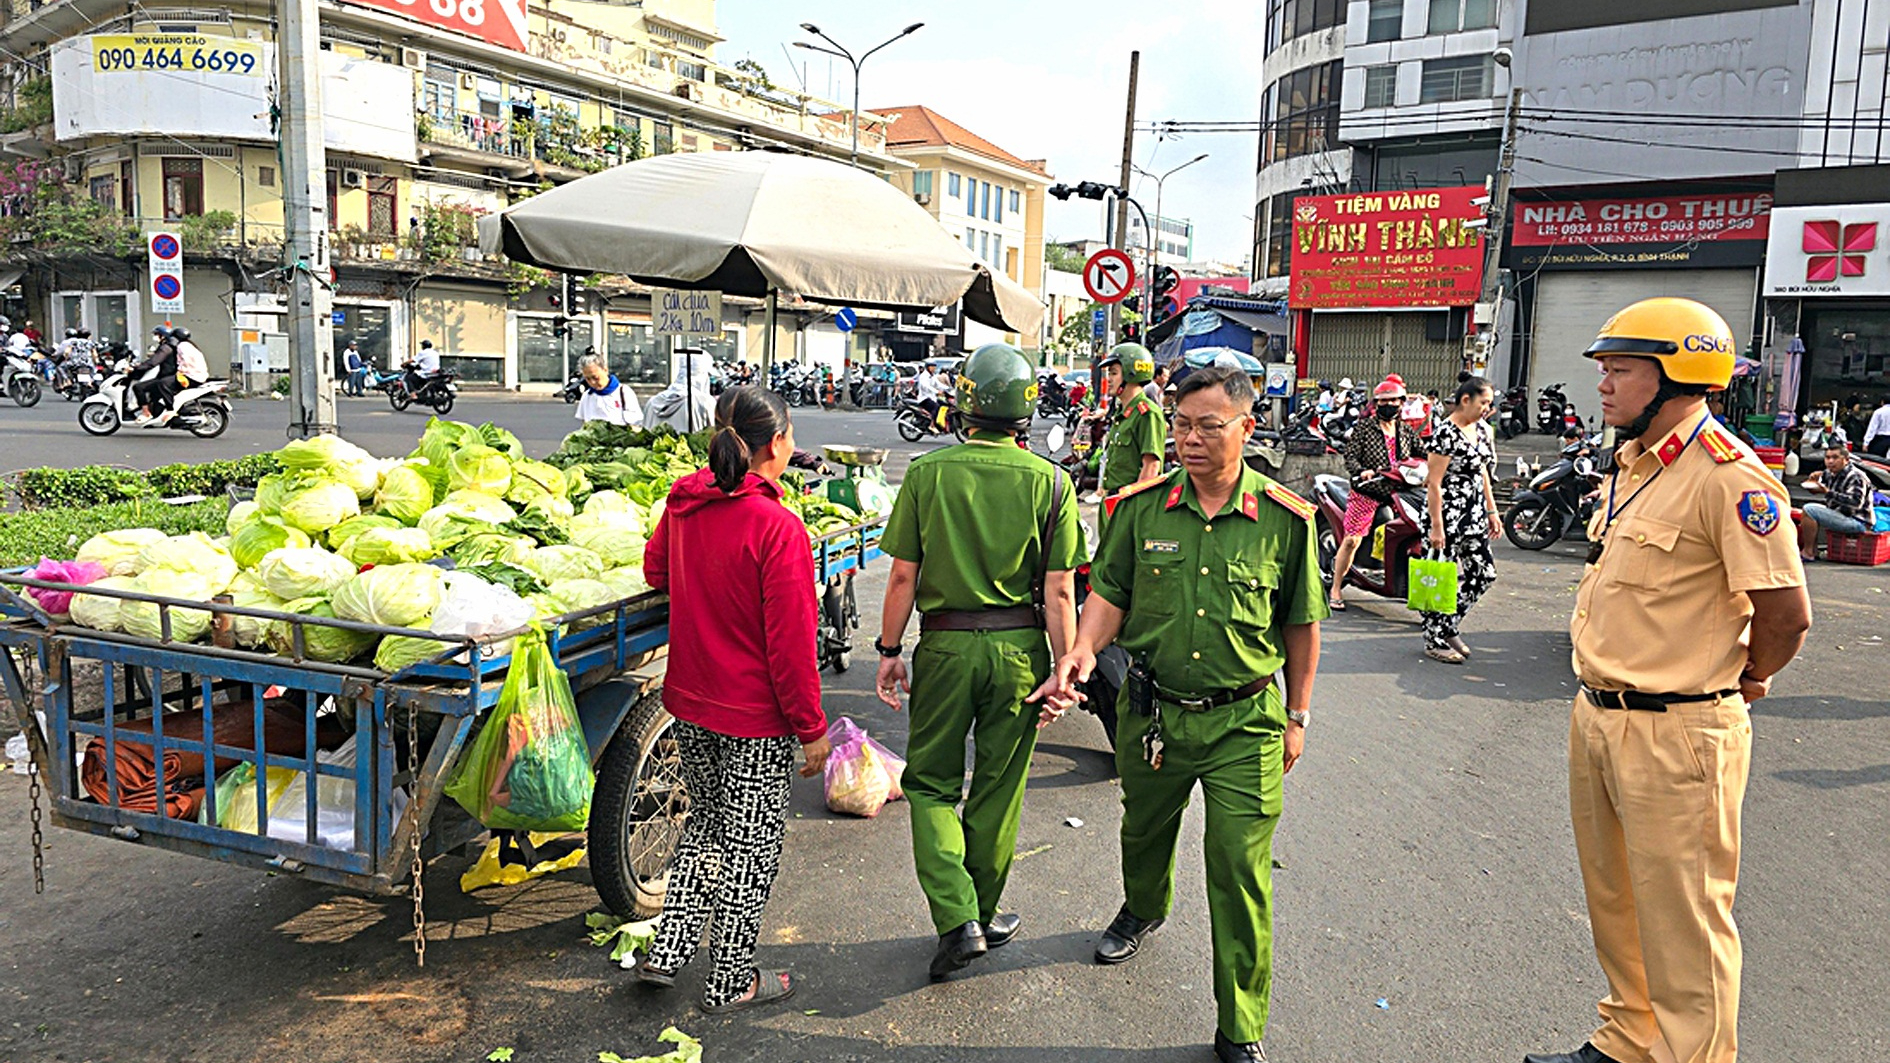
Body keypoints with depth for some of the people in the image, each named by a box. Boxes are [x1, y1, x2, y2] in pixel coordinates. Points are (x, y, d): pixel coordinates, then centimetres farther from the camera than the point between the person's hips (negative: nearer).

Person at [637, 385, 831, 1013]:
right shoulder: (777, 526, -23)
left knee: (707, 823, 25)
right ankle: (731, 982, 24)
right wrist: (811, 728, -12)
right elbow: (790, 642, -21)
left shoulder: (683, 503, -2)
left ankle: (667, 952, 30)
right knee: (751, 844, 10)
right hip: (755, 715, -7)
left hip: (689, 702, 7)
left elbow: (655, 572, 18)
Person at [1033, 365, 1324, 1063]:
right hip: (1150, 710, 3)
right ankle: (1143, 909, 59)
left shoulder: (1286, 519, -8)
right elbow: (1110, 595, 2)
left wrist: (1297, 717, 6)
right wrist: (1081, 651, -17)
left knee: (1241, 874, -2)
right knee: (1144, 829, 25)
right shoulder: (1141, 509, -4)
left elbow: (1301, 625, 2)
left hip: (1244, 722, -2)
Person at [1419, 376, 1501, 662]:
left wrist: (1492, 512, 17)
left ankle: (1450, 625, 25)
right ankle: (1434, 641, 10)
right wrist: (1436, 526, -19)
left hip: (1473, 513, 9)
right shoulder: (1445, 433, -16)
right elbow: (1434, 483, -17)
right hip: (1448, 512, -9)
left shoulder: (1481, 430, 11)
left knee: (1484, 572, 9)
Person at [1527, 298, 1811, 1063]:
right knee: (1614, 903, 22)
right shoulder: (1631, 466, 10)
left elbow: (1786, 615, -19)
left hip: (1676, 734, -9)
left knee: (1682, 924, 4)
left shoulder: (1728, 475, -19)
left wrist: (1743, 682, -1)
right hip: (1597, 716, 9)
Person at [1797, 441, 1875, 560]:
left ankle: (1807, 553, -17)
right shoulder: (1830, 473, 8)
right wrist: (1813, 479, -4)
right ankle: (1814, 551, 9)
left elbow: (1856, 503, -30)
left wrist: (1828, 493, -34)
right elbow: (1813, 489, 20)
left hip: (1858, 522, -10)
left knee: (1809, 510, -22)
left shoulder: (1856, 477, -17)